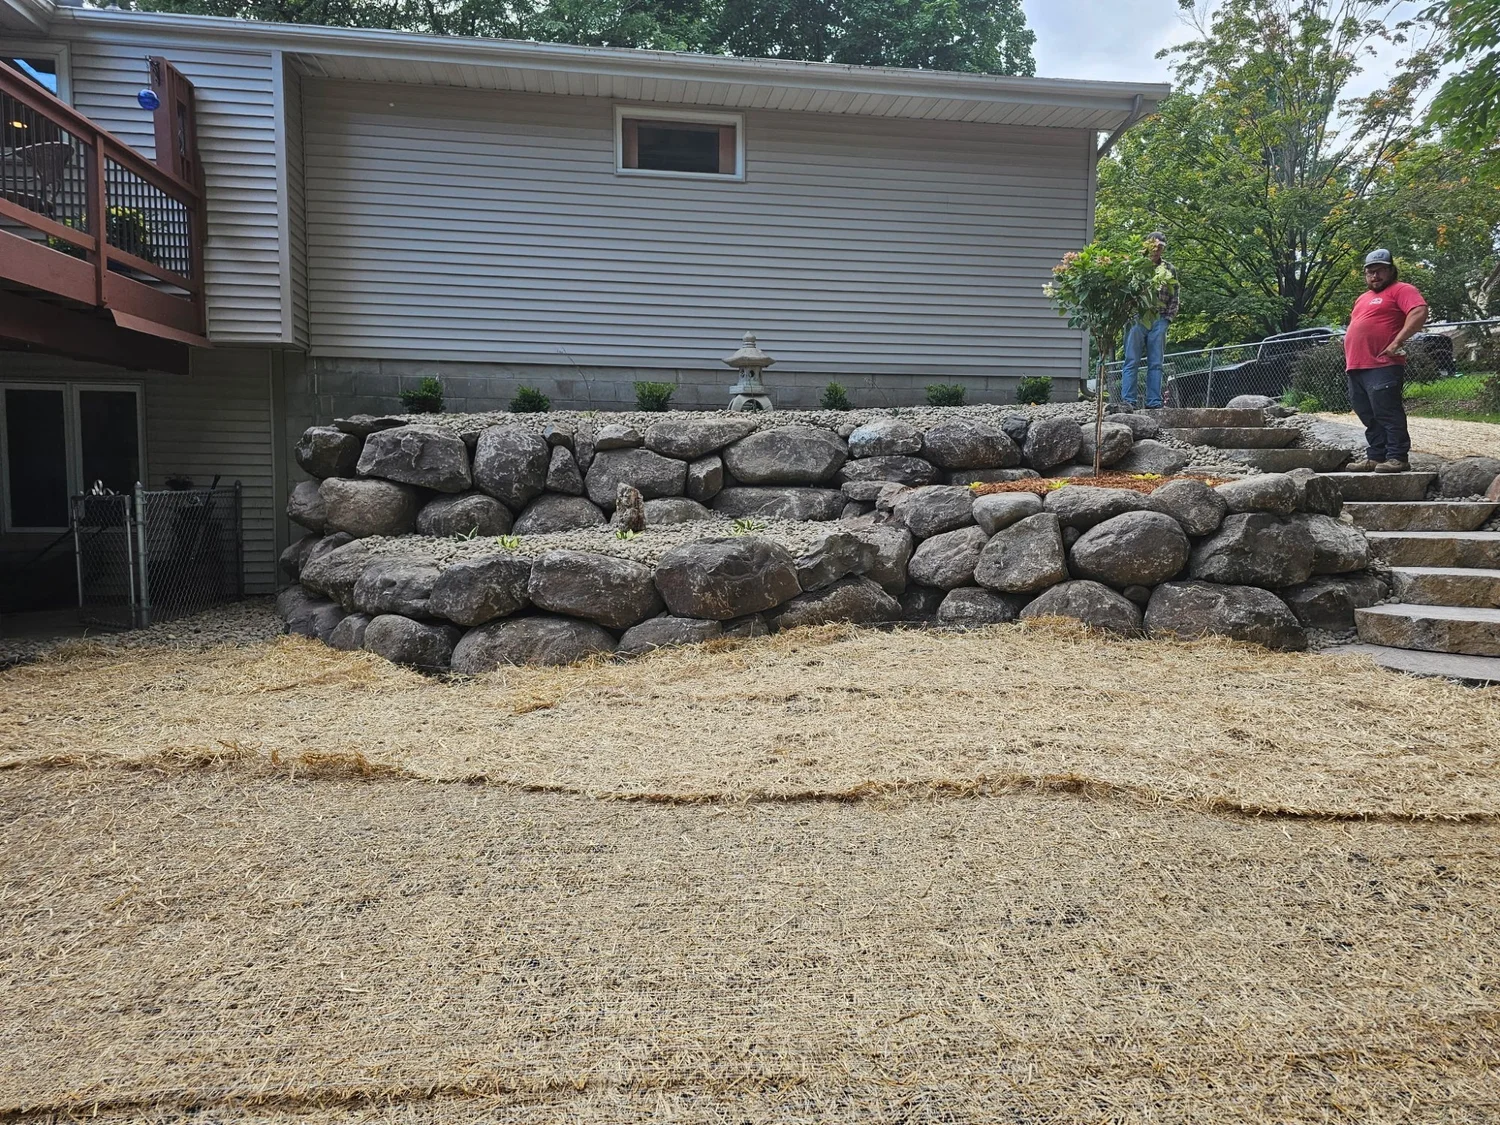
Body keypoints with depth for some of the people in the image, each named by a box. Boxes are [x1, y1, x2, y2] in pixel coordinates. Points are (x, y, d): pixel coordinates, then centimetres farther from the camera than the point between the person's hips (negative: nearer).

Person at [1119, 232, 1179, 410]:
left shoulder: (1169, 269, 13)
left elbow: (1174, 297, 16)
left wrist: (1168, 318, 6)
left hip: (1159, 321, 3)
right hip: (1137, 319, -3)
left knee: (1155, 363, 4)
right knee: (1132, 362, -5)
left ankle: (1154, 402, 5)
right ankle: (1129, 401, -4)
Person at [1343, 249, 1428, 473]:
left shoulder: (1400, 290, 0)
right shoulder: (1363, 298, 26)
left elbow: (1420, 312, -16)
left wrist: (1397, 342, -22)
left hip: (1382, 367, -9)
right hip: (1355, 368, 9)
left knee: (1388, 414, -11)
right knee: (1370, 417, 11)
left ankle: (1397, 458, -9)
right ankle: (1375, 457, 16)